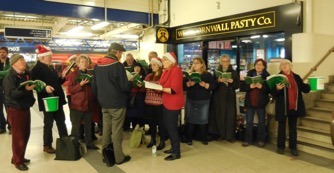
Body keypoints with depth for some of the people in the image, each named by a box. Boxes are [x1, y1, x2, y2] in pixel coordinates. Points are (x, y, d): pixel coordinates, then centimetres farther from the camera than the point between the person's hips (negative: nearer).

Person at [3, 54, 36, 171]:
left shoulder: (26, 74, 8)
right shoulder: (10, 77, -14)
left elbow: (34, 83, 24)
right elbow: (12, 93, -25)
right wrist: (25, 89, -36)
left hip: (25, 108, 7)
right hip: (15, 109, -7)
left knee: (25, 134, 13)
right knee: (18, 136, 0)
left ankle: (19, 157, 30)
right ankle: (17, 161, 13)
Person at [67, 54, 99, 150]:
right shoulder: (73, 74, -3)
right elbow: (70, 90, -10)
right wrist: (80, 85, -22)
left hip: (89, 104, 5)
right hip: (77, 105, -5)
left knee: (88, 125, 12)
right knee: (76, 126, 2)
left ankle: (89, 143, 22)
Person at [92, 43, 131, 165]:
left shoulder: (98, 65, 6)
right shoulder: (117, 66, -16)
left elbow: (94, 85, 10)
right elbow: (125, 87, -17)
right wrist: (130, 84, 4)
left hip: (104, 103, 7)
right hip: (117, 103, -6)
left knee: (106, 129, 15)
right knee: (116, 131, 1)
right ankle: (119, 157, 12)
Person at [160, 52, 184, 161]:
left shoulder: (176, 70, -16)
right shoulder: (166, 71, 14)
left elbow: (174, 90, -23)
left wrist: (161, 89, -26)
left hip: (174, 103, -9)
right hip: (166, 102, 9)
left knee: (172, 127, -4)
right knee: (167, 126, 14)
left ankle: (176, 153, 8)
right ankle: (173, 147, 28)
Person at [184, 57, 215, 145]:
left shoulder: (208, 75, 2)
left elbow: (213, 85, -8)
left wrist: (205, 85, -24)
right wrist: (188, 84, -22)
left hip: (204, 101, -1)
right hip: (191, 100, 1)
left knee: (203, 119, 5)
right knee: (190, 119, 4)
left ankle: (203, 138, 21)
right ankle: (189, 138, 14)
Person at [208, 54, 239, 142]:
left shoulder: (234, 72, 8)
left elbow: (237, 86, 3)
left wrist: (231, 81, -15)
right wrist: (218, 81, -18)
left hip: (230, 97, 0)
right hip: (218, 97, 0)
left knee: (230, 116, -3)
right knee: (219, 115, -1)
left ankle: (230, 136, 5)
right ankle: (221, 134, 12)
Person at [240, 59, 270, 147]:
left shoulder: (267, 76, -2)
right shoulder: (249, 74, 4)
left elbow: (269, 89, -8)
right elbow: (242, 87, -1)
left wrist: (261, 87, -24)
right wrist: (250, 86, -19)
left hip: (261, 102, -1)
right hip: (250, 101, 2)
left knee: (261, 122, 9)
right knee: (249, 122, 6)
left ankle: (261, 140, 21)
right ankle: (248, 140, 16)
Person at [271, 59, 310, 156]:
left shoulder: (297, 77, 6)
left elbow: (305, 90, 6)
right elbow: (273, 93, -6)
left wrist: (308, 84, -15)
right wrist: (277, 89, -27)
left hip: (294, 106, 3)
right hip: (282, 106, -3)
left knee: (293, 127, 11)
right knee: (281, 126, 7)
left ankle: (293, 148, 19)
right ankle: (280, 147, 18)